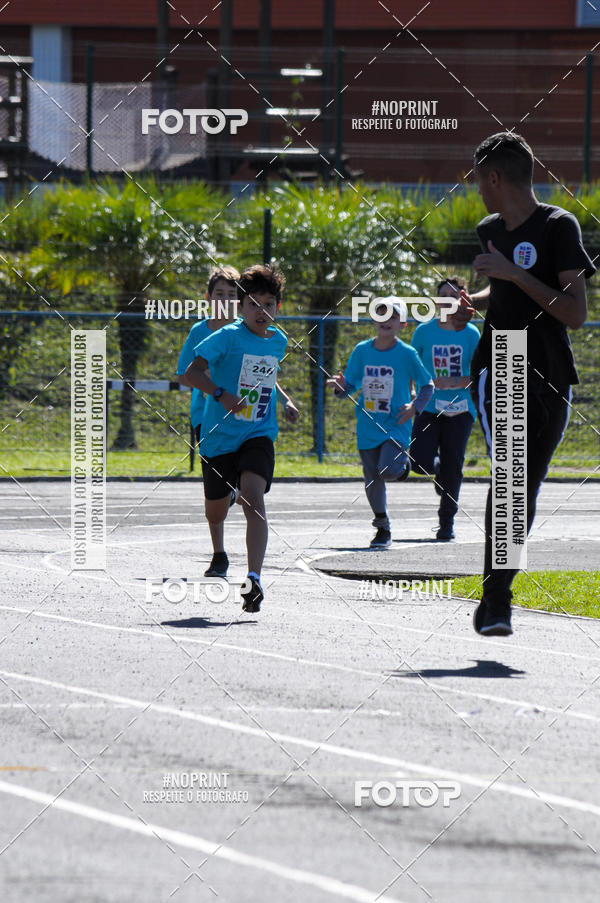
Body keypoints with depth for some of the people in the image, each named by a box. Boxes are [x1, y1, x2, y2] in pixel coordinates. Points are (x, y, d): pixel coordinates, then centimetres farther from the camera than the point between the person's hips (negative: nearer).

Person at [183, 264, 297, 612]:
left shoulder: (278, 341, 7)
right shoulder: (229, 336, -10)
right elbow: (193, 371, -21)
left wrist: (284, 403, 31)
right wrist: (220, 394, -34)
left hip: (258, 436, 1)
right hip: (220, 435, -1)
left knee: (253, 497, -24)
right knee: (217, 505, 17)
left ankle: (254, 578, -34)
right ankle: (219, 552, 53)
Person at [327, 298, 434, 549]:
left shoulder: (407, 354, -5)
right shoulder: (362, 350, 3)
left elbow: (427, 386, 3)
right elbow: (350, 385, 9)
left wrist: (415, 407, -13)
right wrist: (340, 387, -14)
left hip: (396, 425, -3)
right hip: (368, 426, 3)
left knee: (388, 471, -24)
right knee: (372, 479, 6)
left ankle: (403, 463, 12)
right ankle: (383, 528, 22)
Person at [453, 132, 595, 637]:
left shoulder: (558, 227, -6)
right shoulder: (491, 231, 13)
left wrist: (514, 274, -18)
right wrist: (473, 303, 13)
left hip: (550, 379, -2)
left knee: (525, 494, 2)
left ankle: (497, 595, 16)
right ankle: (495, 601, -21)